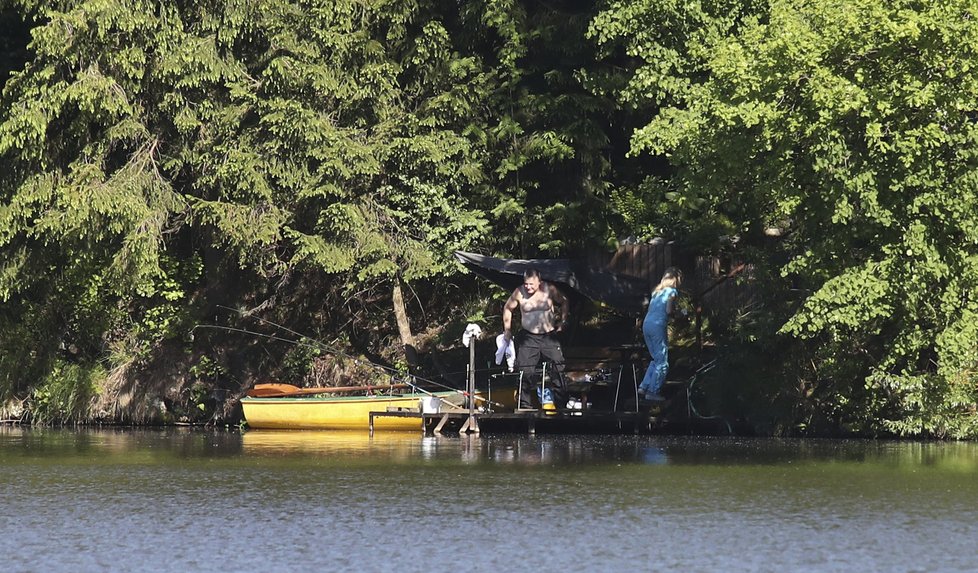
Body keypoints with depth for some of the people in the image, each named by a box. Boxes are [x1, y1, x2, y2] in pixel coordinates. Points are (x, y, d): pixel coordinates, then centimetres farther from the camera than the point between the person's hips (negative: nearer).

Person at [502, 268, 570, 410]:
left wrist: (563, 322, 4)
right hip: (528, 338, 0)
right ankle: (525, 406, 2)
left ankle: (561, 404, -4)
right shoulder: (519, 293, -6)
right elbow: (507, 308, 11)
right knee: (525, 372, -5)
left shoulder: (550, 290, -7)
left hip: (549, 336, 0)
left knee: (558, 369, -8)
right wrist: (507, 330, 11)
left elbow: (564, 303, 11)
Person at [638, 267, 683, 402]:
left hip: (646, 325, 8)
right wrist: (675, 311, 9)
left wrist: (672, 310, 14)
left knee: (656, 359, 18)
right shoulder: (671, 291, -2)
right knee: (662, 363, 0)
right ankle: (653, 391, -4)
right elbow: (669, 310, -13)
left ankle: (643, 387, 11)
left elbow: (652, 308, 15)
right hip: (658, 325, -8)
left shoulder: (657, 290, 19)